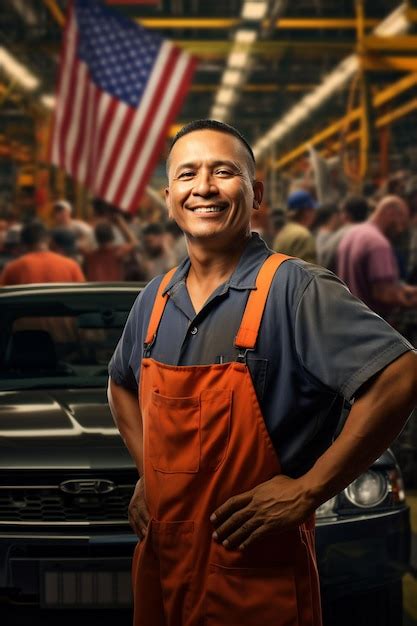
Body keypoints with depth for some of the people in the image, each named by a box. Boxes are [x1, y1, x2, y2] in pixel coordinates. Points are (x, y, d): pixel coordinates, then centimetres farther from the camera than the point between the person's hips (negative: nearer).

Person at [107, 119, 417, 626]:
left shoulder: (296, 289, -13)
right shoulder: (155, 300, 6)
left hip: (258, 571, -6)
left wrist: (307, 490, -20)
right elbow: (121, 384, 25)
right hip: (158, 561, 6)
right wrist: (147, 472, 9)